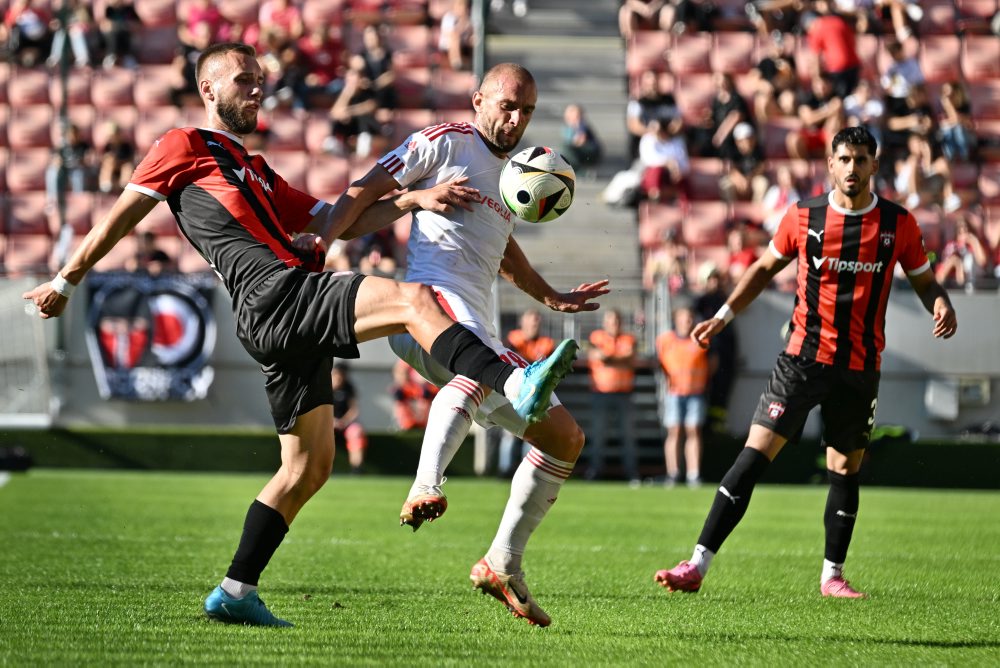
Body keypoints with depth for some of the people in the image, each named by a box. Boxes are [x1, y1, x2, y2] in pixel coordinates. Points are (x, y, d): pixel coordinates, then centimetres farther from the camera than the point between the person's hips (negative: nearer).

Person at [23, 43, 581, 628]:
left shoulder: (259, 174, 33)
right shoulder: (185, 147, 9)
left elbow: (336, 219, 29)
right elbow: (124, 215, 11)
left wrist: (414, 199, 17)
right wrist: (67, 282, 14)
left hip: (295, 322, 9)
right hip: (276, 298, -9)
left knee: (309, 468, 10)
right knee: (413, 299, -25)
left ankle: (236, 592, 13)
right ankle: (515, 388, -42)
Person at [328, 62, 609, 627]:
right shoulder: (447, 142, 5)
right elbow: (364, 192, 4)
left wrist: (551, 296, 48)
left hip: (477, 328, 8)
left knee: (566, 438, 7)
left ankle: (503, 565, 11)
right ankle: (426, 489, -55)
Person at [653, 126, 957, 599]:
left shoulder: (898, 224, 0)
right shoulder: (803, 217, 0)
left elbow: (923, 279, 12)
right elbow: (766, 267, 13)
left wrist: (941, 305, -11)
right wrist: (723, 316, 5)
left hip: (860, 367, 1)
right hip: (803, 357, -1)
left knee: (846, 469, 10)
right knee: (754, 456, -11)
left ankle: (832, 575, 26)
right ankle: (698, 567, -13)